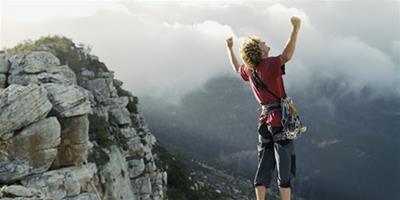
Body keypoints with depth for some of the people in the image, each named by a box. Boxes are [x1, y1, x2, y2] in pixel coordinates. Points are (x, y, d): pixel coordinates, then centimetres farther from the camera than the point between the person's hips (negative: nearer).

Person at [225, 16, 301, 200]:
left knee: (264, 167, 10)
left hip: (265, 120, 7)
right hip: (280, 119, -7)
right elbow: (287, 55, -29)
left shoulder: (249, 71, 10)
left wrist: (229, 48, 44)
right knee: (285, 168, -4)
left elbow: (236, 68, 31)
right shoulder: (268, 64, -12)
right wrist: (295, 30, -35)